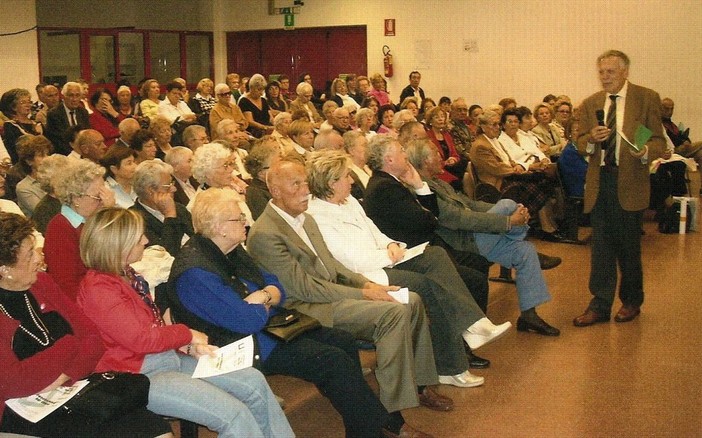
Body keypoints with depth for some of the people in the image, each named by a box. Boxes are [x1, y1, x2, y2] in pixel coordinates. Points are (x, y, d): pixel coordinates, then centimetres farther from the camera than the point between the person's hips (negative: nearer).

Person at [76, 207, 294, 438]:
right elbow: (141, 339, -19)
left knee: (253, 382, -1)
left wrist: (189, 347, -1)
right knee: (234, 414, -21)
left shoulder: (125, 274, 12)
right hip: (139, 374, -10)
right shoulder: (97, 288, -17)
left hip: (170, 357, 10)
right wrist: (187, 335, -6)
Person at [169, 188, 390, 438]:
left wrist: (263, 297, -13)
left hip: (267, 326, 10)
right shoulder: (195, 272, -23)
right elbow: (248, 322, -28)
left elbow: (277, 288, 11)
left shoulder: (232, 251, 7)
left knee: (344, 342, 3)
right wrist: (265, 304, -6)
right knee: (336, 361, -16)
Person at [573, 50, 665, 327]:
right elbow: (580, 143, 9)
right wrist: (591, 140, -14)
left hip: (630, 181, -3)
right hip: (598, 181, 3)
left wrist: (645, 151, -24)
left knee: (628, 245, 7)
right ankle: (600, 305, 11)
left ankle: (631, 301, 25)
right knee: (601, 246, 5)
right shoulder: (590, 104, 11)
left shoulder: (647, 99, 0)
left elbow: (659, 140, -3)